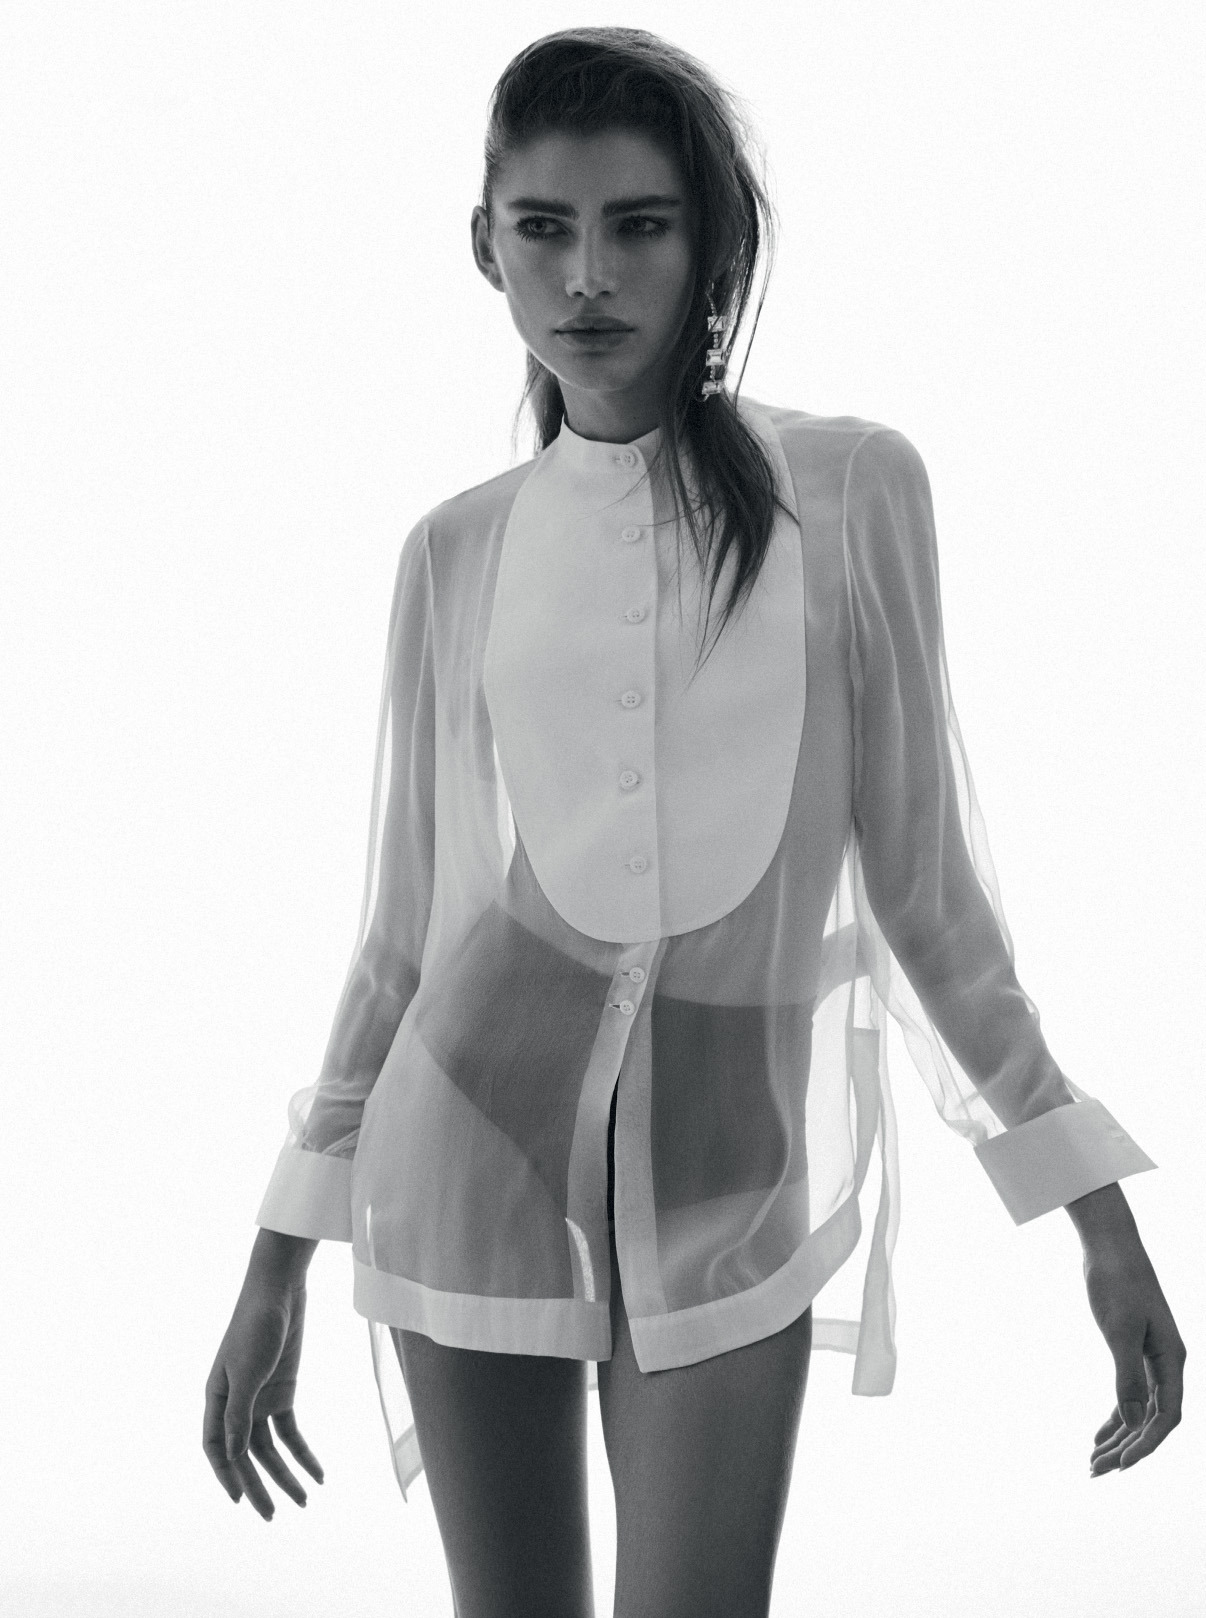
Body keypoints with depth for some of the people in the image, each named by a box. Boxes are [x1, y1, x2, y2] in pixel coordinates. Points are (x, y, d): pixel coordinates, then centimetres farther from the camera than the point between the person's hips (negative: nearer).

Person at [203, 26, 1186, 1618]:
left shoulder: (854, 487, -2)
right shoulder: (459, 551, 3)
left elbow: (923, 872, 2)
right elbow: (405, 926, 8)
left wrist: (1097, 1209, -1)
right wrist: (279, 1263, 8)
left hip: (730, 1182, -1)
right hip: (475, 1143, 2)